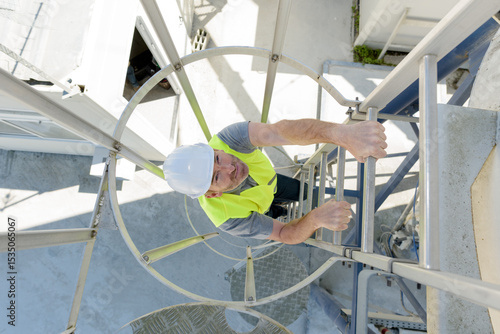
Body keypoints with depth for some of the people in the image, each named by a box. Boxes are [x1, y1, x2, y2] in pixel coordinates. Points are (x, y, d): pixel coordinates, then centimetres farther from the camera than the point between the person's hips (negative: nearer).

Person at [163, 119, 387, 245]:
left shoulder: (226, 140, -46)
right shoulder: (226, 217, -47)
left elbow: (280, 132, -63)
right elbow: (286, 235, -42)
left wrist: (345, 134, -79)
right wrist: (316, 218, -63)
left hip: (266, 179, 2)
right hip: (253, 206, -1)